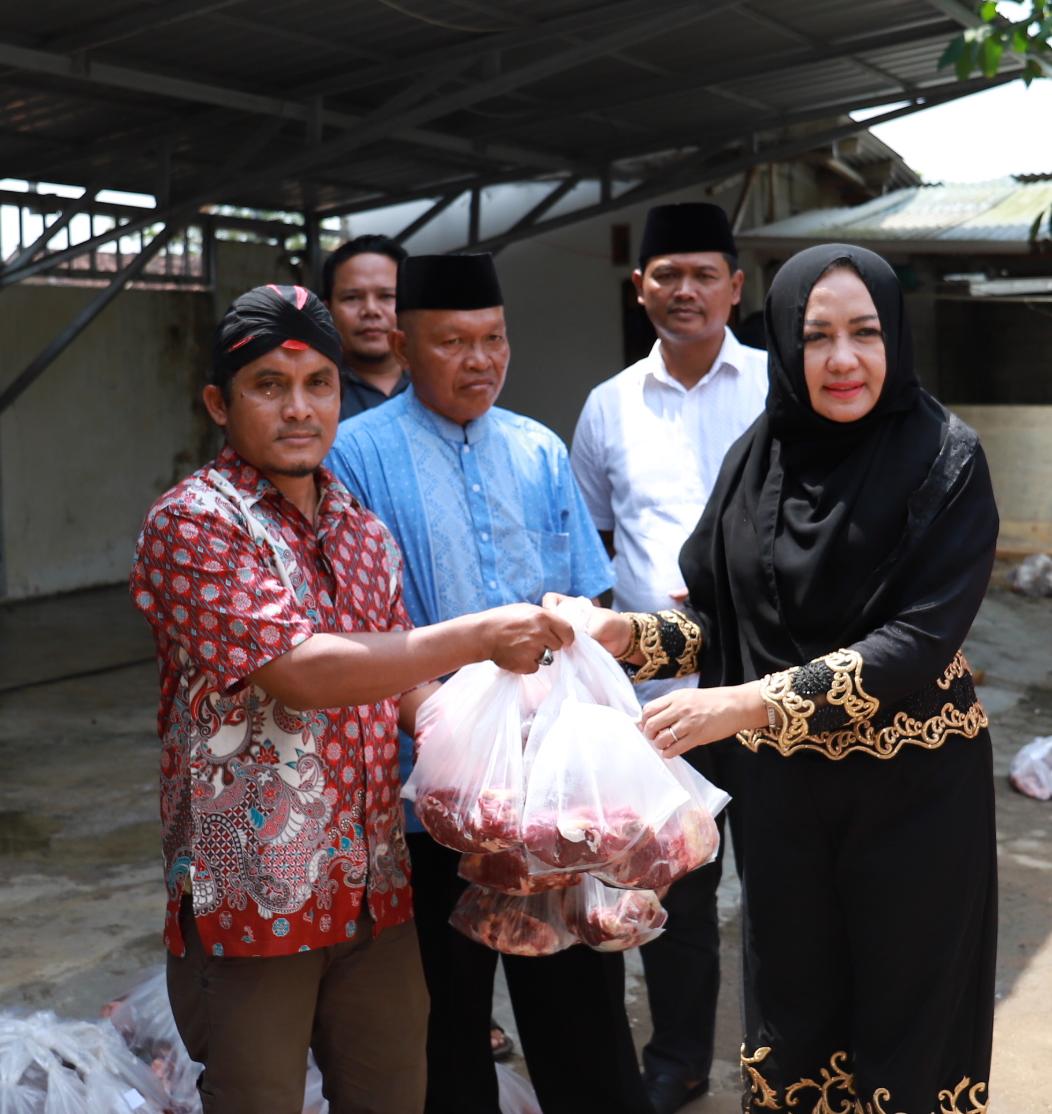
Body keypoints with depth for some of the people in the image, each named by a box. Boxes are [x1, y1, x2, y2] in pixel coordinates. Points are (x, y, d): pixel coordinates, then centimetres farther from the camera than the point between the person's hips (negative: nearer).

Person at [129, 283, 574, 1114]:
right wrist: (479, 636, -22)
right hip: (252, 895, -6)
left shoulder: (366, 536, 10)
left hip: (377, 890, 6)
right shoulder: (192, 524, -12)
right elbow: (299, 672, -23)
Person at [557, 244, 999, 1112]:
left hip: (916, 788, -3)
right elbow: (723, 617, 7)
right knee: (792, 1015, 15)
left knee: (908, 1018, 10)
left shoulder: (944, 461, -12)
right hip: (785, 787, 4)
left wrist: (753, 702, -27)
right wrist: (633, 635, -12)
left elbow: (920, 636, -20)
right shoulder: (756, 459, 0)